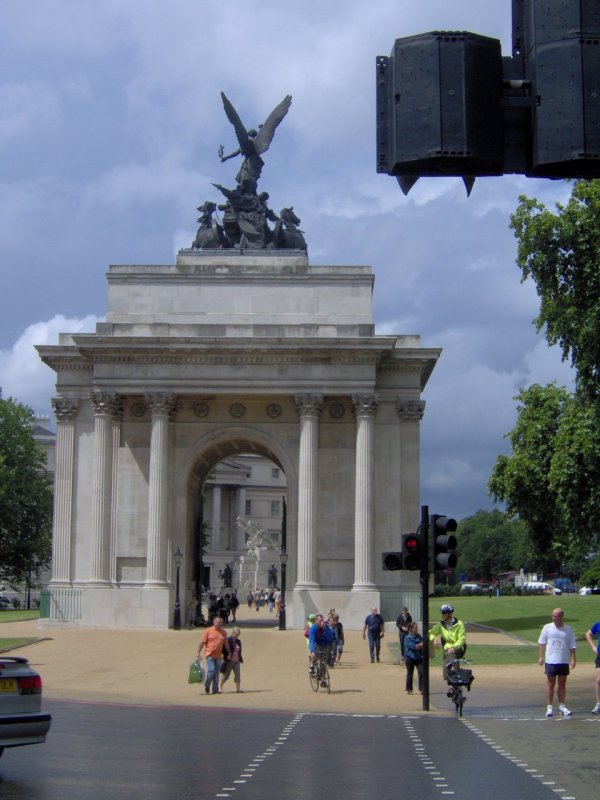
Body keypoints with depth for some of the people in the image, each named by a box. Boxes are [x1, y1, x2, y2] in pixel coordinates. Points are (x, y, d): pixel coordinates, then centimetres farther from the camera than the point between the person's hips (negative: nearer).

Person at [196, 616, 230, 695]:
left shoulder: (223, 633, 10)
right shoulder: (208, 631, -1)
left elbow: (226, 644, 18)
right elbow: (202, 642, -1)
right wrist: (198, 652, -5)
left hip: (219, 656, 4)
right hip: (210, 655, -4)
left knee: (217, 673, 4)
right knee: (211, 670, -13)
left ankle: (215, 690, 8)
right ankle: (207, 685, 12)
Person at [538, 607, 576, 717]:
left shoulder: (568, 629, 1)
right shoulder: (547, 628, 1)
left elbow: (572, 646, 5)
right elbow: (541, 643, 6)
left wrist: (573, 659, -2)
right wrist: (541, 656, 1)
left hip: (564, 661, 1)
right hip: (550, 661, -1)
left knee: (562, 684, 8)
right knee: (550, 684, 0)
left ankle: (561, 706, 17)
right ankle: (549, 707, 5)